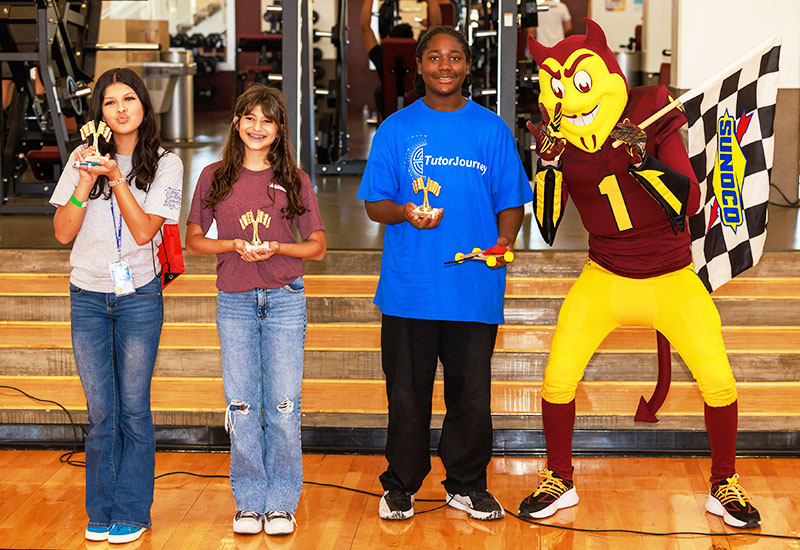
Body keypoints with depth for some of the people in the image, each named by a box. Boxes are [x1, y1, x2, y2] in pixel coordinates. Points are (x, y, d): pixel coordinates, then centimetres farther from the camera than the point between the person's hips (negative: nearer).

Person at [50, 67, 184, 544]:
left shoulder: (165, 164, 0)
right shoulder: (83, 159, 5)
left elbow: (144, 231, -11)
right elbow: (63, 232, -1)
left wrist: (116, 178, -19)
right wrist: (87, 182, -13)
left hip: (139, 296, -2)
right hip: (88, 298, 2)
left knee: (134, 409, 0)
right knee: (100, 411, 4)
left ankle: (132, 514, 11)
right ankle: (101, 513, 15)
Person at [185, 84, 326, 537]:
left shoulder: (295, 180, 4)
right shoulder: (215, 177, 6)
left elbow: (317, 246, 6)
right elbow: (193, 240, 9)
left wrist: (276, 248, -12)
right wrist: (234, 245, -9)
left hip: (285, 300, -1)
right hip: (235, 303, 1)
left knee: (283, 408, -2)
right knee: (242, 407, 3)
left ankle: (281, 503, 9)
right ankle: (249, 502, 14)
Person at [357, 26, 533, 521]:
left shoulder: (492, 129, 8)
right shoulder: (397, 129, 6)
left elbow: (511, 202, 9)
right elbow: (374, 204, 5)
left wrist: (504, 239, -11)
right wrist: (404, 213, -16)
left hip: (475, 288, 1)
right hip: (409, 288, 0)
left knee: (472, 391, 5)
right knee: (407, 392, 5)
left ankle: (467, 485, 21)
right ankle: (401, 485, 20)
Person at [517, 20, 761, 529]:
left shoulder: (652, 118, -13)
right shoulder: (560, 141, -7)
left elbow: (690, 201, -19)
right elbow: (549, 228, -10)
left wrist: (643, 161, -33)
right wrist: (548, 165, -22)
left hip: (673, 280, -1)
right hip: (604, 277, 1)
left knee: (718, 380, -8)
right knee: (558, 378, -8)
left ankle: (725, 486, 15)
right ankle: (559, 482, 15)